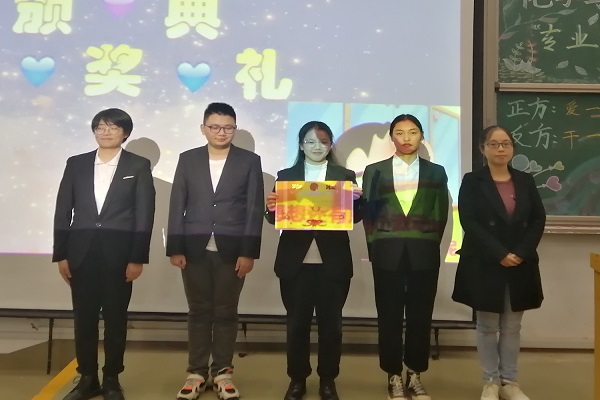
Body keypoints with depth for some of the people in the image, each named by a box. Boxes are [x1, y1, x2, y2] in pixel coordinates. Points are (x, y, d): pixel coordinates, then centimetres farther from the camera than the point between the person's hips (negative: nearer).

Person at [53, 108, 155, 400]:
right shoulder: (76, 164, 8)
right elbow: (63, 211, 8)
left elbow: (144, 214, -3)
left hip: (119, 252, -2)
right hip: (81, 251, 3)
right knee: (84, 318, 8)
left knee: (115, 318, 7)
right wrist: (61, 254, 2)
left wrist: (138, 258, -9)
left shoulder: (138, 166, 1)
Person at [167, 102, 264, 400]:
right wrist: (175, 248, -2)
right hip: (195, 249, 1)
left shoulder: (250, 161, 3)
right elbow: (177, 206, 5)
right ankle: (196, 372, 20)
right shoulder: (188, 159, 7)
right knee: (199, 312, 9)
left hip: (232, 250, -1)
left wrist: (248, 252, -7)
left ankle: (222, 372, 20)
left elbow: (255, 209, -1)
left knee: (226, 312, 7)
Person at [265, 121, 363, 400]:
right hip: (296, 261, 0)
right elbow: (276, 219, 3)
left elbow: (355, 217, 1)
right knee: (297, 322, 7)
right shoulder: (286, 176, 8)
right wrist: (272, 208, -19)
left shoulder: (346, 176, 8)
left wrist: (356, 200, -19)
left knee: (331, 322, 8)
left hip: (333, 262, 0)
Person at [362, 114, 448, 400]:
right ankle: (394, 376, 17)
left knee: (420, 316, 6)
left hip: (423, 254, 1)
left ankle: (415, 375, 20)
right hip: (388, 253, 0)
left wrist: (429, 245, -2)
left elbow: (440, 215, 7)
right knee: (389, 316, 4)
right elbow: (367, 213, 4)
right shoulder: (375, 171, 7)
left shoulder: (436, 172, 9)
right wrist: (375, 246, -3)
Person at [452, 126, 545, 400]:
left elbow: (538, 220, 3)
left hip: (521, 265, 3)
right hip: (484, 265, -3)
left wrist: (521, 253, -11)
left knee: (512, 327, 11)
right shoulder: (472, 182, -3)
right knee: (487, 326, 6)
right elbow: (469, 222, -11)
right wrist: (499, 254, -17)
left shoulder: (526, 181, 8)